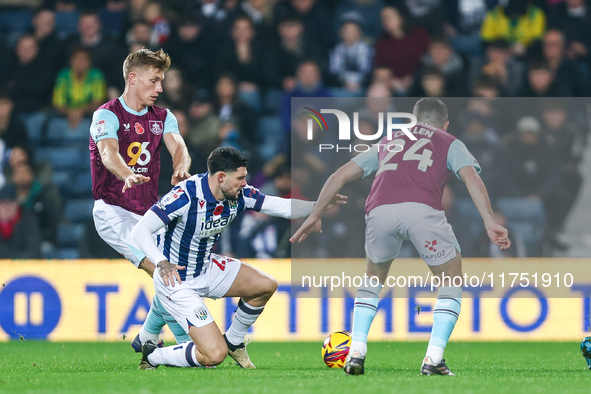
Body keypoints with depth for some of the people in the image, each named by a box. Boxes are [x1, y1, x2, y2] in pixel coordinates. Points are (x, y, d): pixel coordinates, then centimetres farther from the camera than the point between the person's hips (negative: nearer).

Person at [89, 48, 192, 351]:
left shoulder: (163, 118, 12)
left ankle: (147, 339, 25)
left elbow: (178, 147, -8)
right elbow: (109, 153, -27)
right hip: (114, 211, -7)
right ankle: (186, 344, -20)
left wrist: (181, 167, -33)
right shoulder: (107, 115, -8)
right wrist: (128, 176, -49)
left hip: (149, 213, 7)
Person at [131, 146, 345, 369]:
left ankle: (234, 342, 21)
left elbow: (284, 207, -2)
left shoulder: (239, 196, -9)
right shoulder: (187, 195, -29)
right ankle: (153, 356, 6)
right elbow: (140, 231, -31)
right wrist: (162, 263, -46)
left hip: (207, 268, 8)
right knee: (215, 355, -17)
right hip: (178, 281, -8)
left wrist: (320, 206, -18)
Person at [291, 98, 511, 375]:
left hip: (379, 210, 3)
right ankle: (433, 359, 3)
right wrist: (490, 223, -1)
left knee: (374, 278, 29)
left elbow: (340, 176, 34)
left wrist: (315, 216, 39)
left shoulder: (387, 142, 37)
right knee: (451, 281, 18)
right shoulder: (450, 144, 28)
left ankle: (356, 353, 17)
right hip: (422, 209, -3)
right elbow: (471, 177, 8)